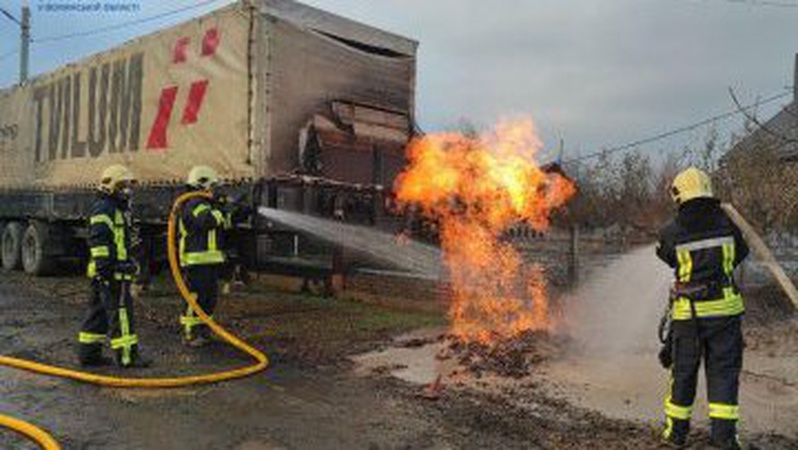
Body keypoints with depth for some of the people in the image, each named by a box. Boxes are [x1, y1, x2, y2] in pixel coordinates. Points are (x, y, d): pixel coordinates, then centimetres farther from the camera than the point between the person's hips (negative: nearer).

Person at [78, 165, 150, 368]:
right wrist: (104, 266, -25)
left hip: (118, 270, 11)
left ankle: (88, 352, 22)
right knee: (120, 311, -8)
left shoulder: (119, 209, 22)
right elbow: (99, 241, -21)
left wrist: (129, 263, 30)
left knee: (99, 312, 14)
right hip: (111, 272, -11)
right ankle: (127, 355, -5)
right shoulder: (103, 208, -12)